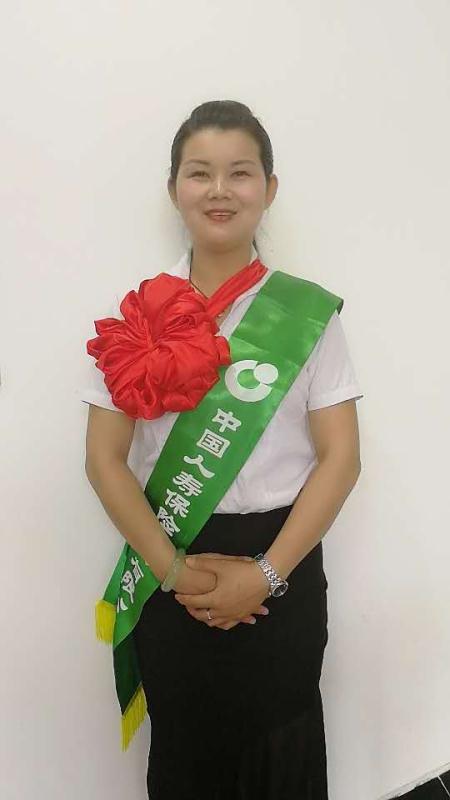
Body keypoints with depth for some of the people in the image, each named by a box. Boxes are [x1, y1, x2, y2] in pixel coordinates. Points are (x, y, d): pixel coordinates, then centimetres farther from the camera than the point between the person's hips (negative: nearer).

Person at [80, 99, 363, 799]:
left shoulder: (308, 311, -3)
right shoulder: (140, 312, -1)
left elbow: (341, 457, -6)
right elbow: (105, 460, -3)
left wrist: (267, 573, -13)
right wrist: (174, 571, -12)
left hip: (281, 568, 0)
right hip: (170, 568, 1)